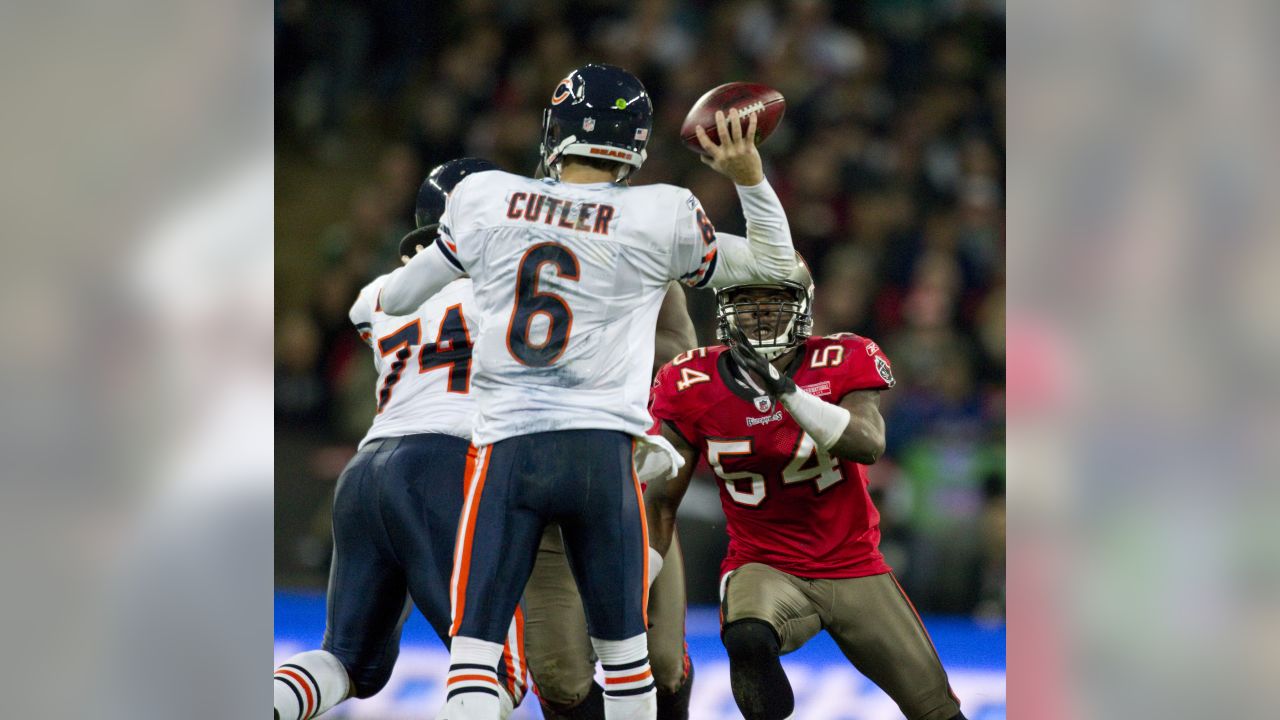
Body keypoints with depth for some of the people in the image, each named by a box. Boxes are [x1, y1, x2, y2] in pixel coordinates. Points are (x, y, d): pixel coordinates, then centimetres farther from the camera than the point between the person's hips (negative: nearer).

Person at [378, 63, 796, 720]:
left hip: (507, 449, -1)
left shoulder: (483, 199, 2)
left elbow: (396, 298, 16)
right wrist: (749, 176, 7)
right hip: (603, 450, 1)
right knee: (622, 643, 15)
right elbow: (774, 265, 12)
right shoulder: (660, 218, -2)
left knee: (475, 647, -3)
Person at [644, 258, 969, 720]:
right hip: (765, 569, -1)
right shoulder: (694, 389, -5)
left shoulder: (841, 365, -8)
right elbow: (661, 501, 2)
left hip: (854, 570, 1)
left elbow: (868, 445, -28)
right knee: (748, 640, -38)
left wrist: (783, 389, -37)